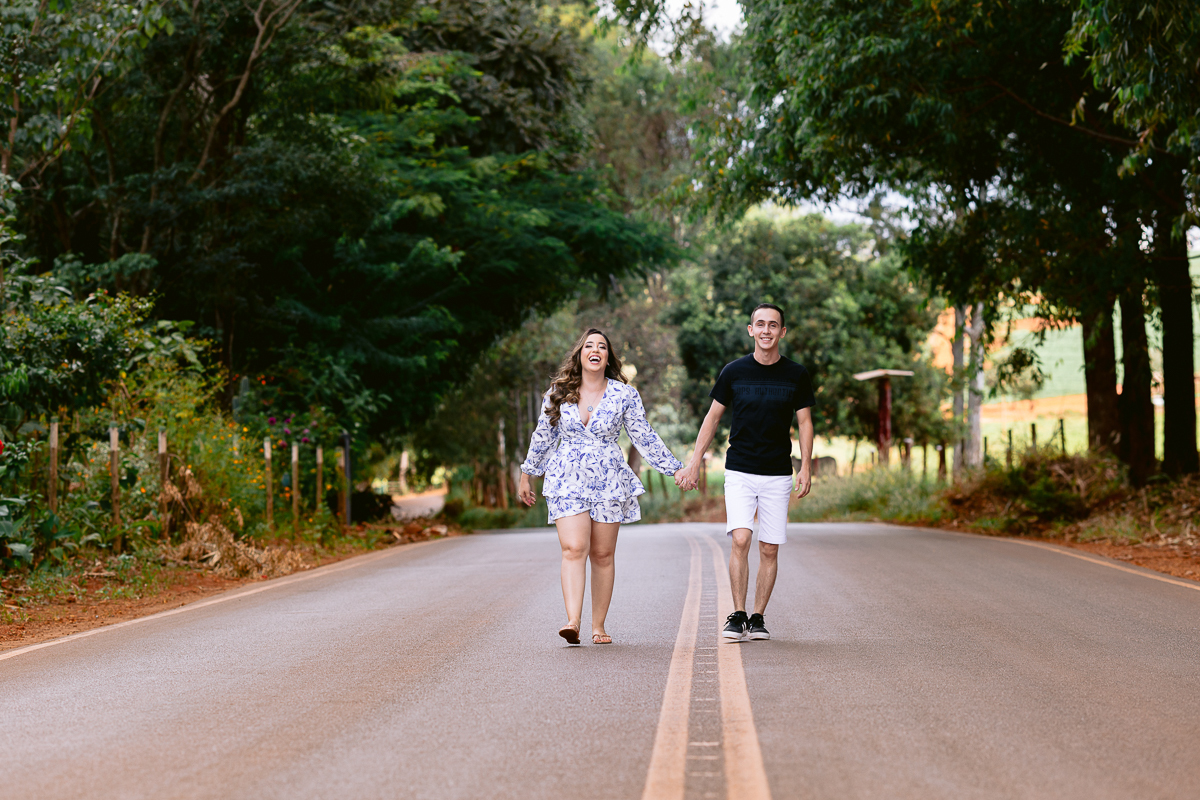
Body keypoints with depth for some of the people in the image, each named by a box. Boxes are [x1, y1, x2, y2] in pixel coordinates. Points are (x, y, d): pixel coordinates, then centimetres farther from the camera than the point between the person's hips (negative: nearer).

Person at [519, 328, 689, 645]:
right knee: (574, 550, -15)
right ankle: (572, 622, -24)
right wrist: (527, 474, 21)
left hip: (609, 481, 0)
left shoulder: (624, 395, 2)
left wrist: (674, 468, 5)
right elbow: (542, 437, 16)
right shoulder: (558, 393, 5)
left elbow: (645, 437, 8)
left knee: (602, 555, 3)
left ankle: (598, 626, 11)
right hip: (567, 480, 0)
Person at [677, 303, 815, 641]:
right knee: (740, 540, -16)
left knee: (769, 549, 2)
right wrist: (694, 462, 4)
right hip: (739, 472, -1)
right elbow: (712, 417, 8)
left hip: (778, 474, 1)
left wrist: (806, 467, -3)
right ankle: (737, 616, -8)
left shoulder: (796, 375, 2)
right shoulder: (734, 371, 0)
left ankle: (758, 618, 13)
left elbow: (804, 423, 7)